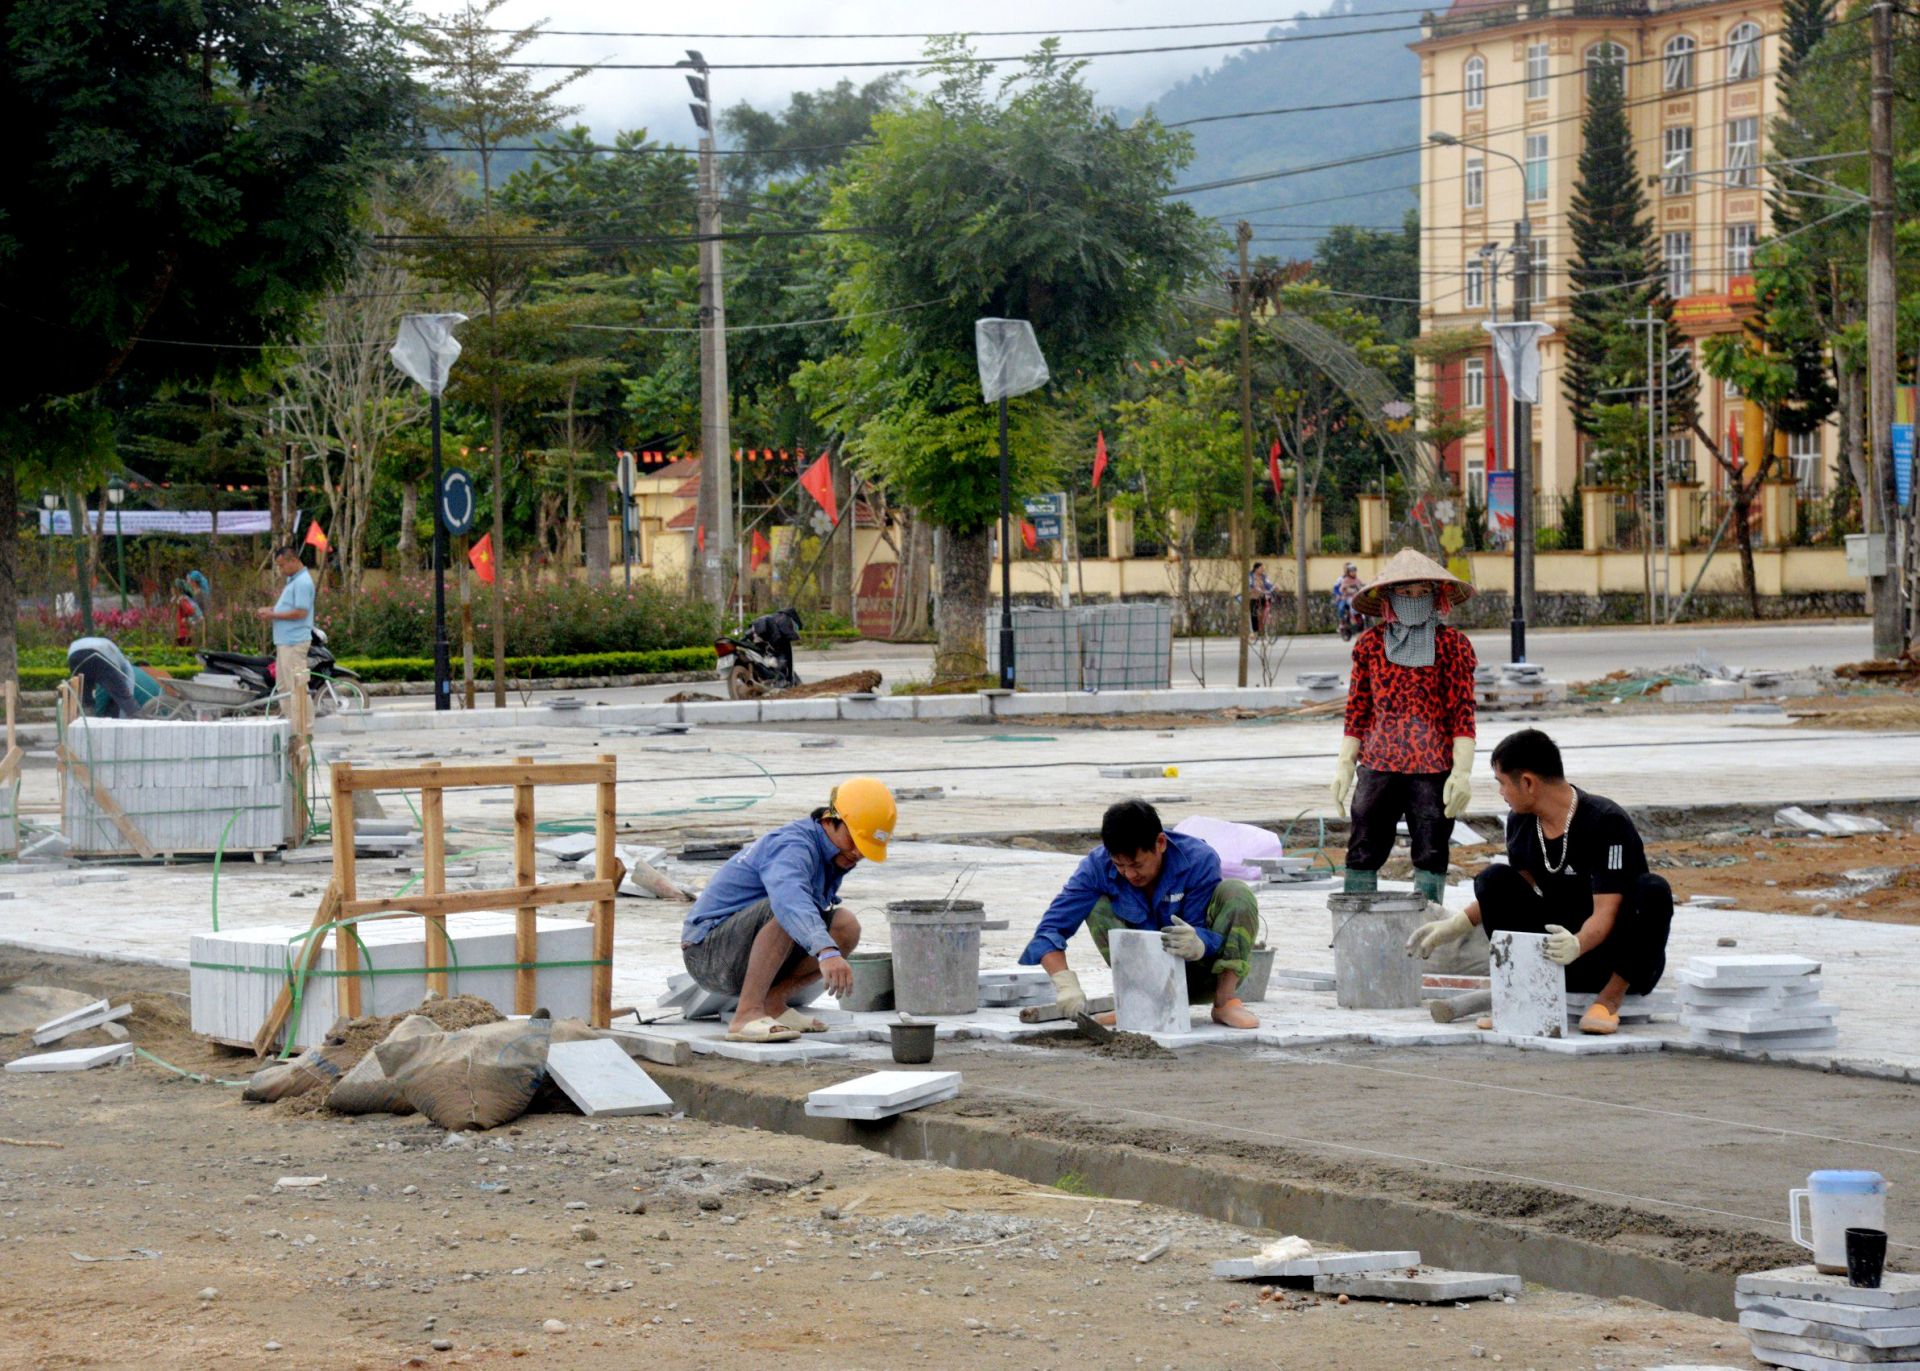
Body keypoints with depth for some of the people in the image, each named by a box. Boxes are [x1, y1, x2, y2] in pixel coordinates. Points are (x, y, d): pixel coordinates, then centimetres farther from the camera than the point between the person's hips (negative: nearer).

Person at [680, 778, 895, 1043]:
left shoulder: (833, 859, 9)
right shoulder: (794, 845, -22)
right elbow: (789, 897, -45)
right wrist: (827, 952, -60)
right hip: (708, 951, -9)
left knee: (846, 926, -6)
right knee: (788, 910, -35)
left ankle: (772, 1003, -7)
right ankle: (747, 1015, -33)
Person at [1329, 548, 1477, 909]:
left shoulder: (1453, 645, 3)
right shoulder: (1370, 645, 9)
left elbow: (1462, 714, 0)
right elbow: (1357, 712, 13)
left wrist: (1462, 771, -7)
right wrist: (1345, 765, 7)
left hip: (1434, 768, -1)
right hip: (1378, 765, 2)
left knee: (1431, 857, 1)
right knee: (1363, 852, -2)